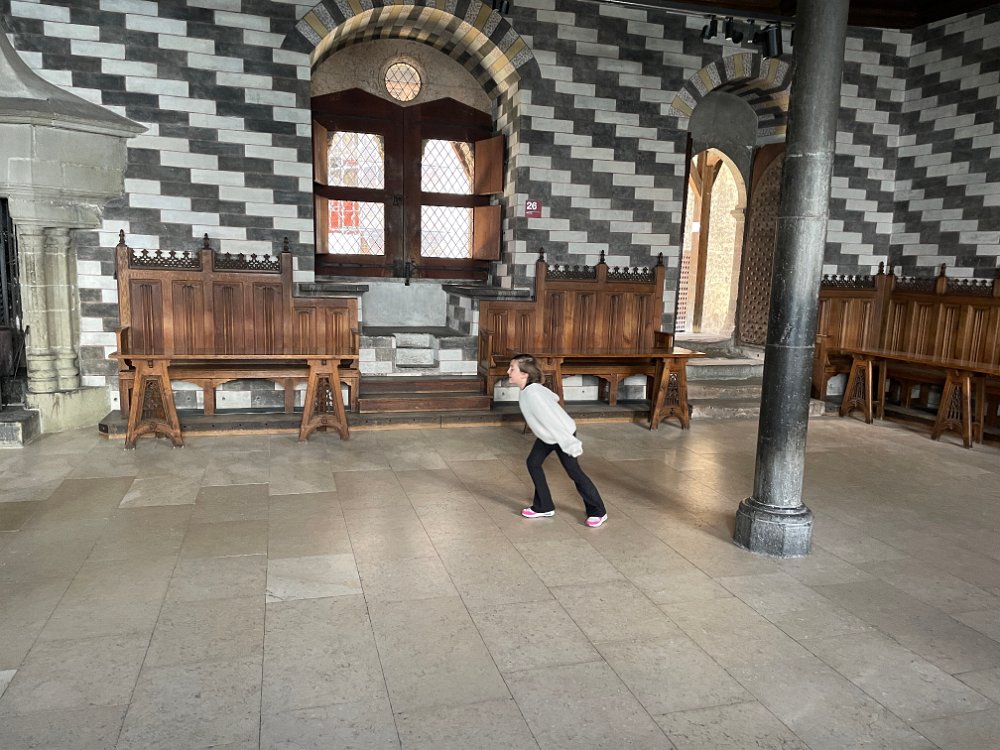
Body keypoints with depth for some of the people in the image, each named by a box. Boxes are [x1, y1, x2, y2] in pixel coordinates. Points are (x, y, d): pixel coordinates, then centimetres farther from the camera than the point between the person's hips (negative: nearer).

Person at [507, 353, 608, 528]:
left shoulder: (533, 394, -34)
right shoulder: (526, 389, -6)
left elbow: (552, 420, -35)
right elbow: (553, 397, 10)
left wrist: (570, 443, -33)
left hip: (562, 434, -9)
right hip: (546, 435, 9)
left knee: (574, 472, 0)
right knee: (533, 463, 8)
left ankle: (598, 512, 15)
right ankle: (543, 507, 19)